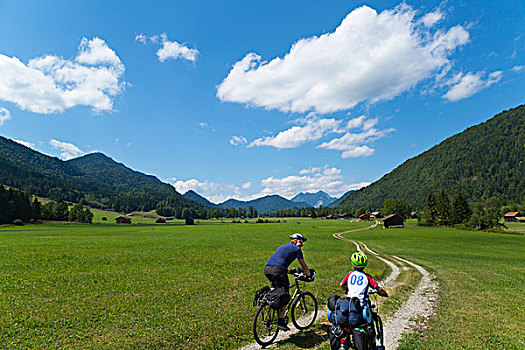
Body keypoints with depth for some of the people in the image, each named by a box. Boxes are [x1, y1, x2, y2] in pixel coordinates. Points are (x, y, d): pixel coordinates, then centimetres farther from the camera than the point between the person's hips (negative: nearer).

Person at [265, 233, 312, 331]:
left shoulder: (282, 247, 33)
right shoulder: (296, 249, 15)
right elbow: (304, 266, 18)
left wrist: (290, 271, 50)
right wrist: (309, 275, 34)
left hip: (267, 268, 6)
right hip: (278, 270, -6)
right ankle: (281, 321, 7)